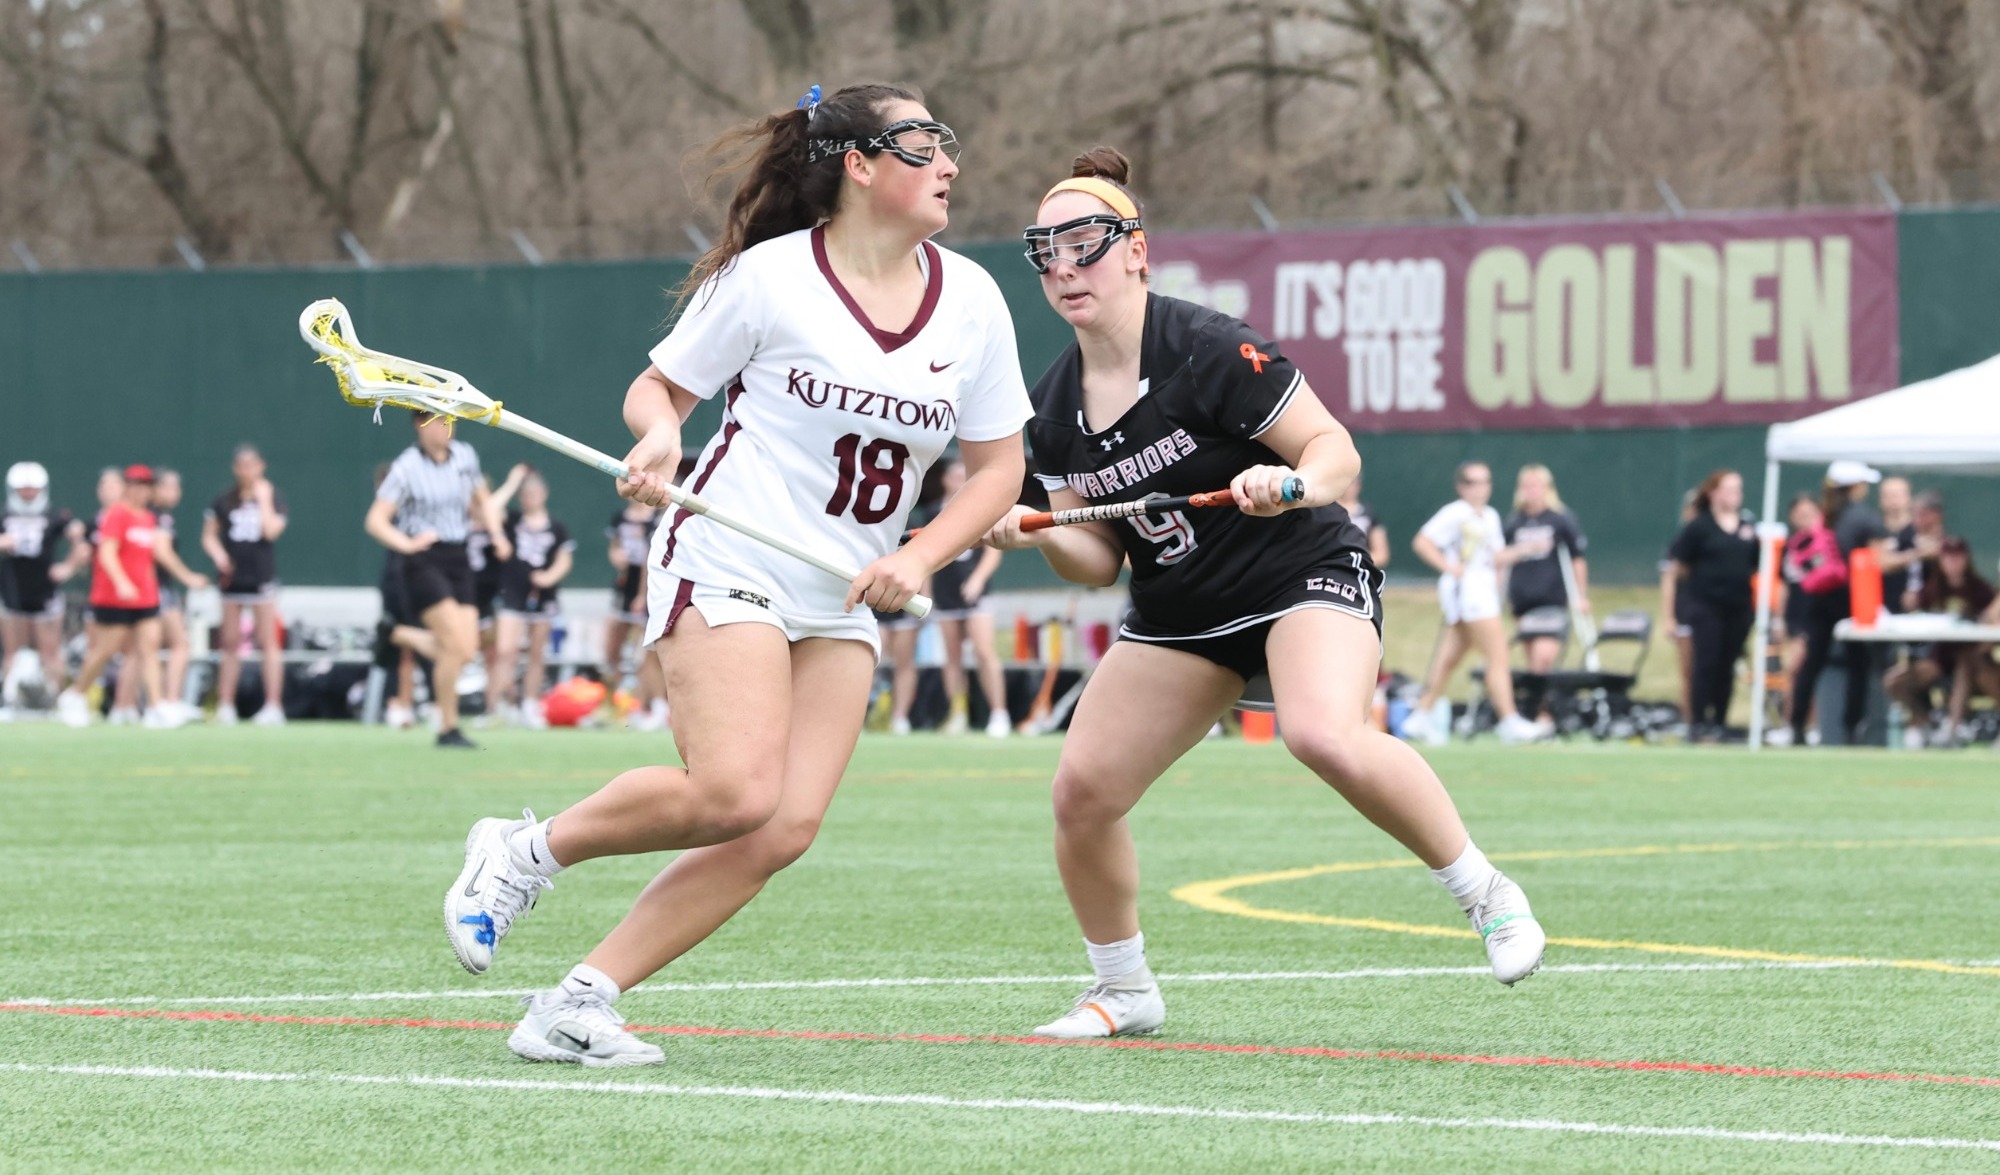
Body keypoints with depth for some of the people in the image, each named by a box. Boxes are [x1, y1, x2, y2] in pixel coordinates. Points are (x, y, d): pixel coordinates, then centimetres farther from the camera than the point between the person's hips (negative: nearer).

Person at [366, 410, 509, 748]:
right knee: (456, 646, -16)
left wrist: (496, 533, 8)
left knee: (467, 651, -3)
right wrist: (407, 543, -27)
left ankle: (409, 638, 27)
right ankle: (448, 729, -2)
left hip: (457, 558, 6)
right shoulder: (406, 468, -9)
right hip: (423, 562, -6)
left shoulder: (465, 456, 7)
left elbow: (481, 500, 24)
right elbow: (375, 521, -11)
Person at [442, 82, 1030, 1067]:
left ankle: (579, 1005, -6)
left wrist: (916, 558, -6)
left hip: (843, 601, 5)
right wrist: (656, 436, -19)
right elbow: (658, 386, 5)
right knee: (733, 794, -24)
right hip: (726, 567, -5)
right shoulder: (769, 276, -8)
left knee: (785, 829, -11)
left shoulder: (971, 300, 4)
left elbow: (997, 468, 10)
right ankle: (525, 852, 2)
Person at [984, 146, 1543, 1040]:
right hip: (1175, 614, 7)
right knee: (1081, 790, -6)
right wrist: (1041, 536, -13)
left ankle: (1488, 897, -16)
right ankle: (1123, 991, 17)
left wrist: (1292, 484, -36)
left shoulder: (1208, 352, -18)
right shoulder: (1055, 407, 2)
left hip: (1303, 574, -7)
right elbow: (1100, 557, 8)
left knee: (1325, 737, -35)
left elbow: (1336, 450, -15)